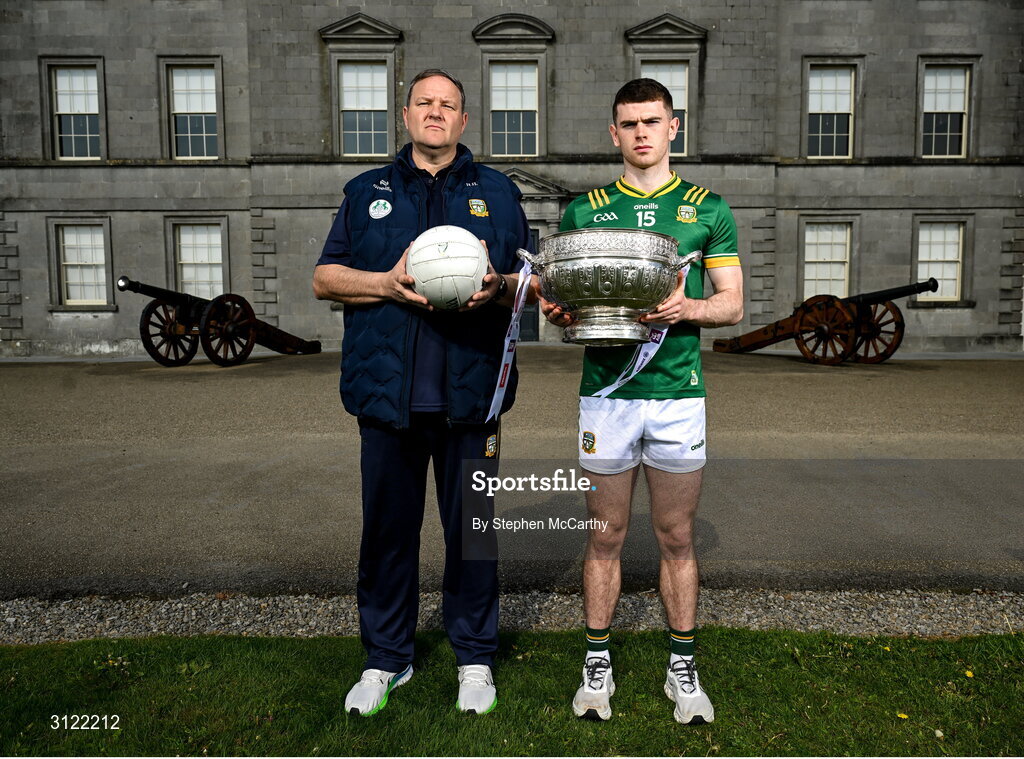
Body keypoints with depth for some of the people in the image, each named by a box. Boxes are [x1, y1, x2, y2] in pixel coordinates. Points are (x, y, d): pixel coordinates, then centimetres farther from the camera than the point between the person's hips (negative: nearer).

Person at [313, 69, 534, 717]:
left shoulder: (498, 193, 14)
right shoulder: (367, 192, 14)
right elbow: (324, 278, 9)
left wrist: (501, 287, -10)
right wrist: (386, 283, -9)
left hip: (470, 392, 0)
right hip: (388, 392, 1)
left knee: (472, 526, 7)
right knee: (388, 527, 8)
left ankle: (476, 657, 25)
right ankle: (386, 658, 27)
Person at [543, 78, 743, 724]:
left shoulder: (708, 210, 7)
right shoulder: (584, 211, 8)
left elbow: (733, 304, 5)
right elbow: (564, 295, 11)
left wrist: (687, 307, -16)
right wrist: (560, 311, -13)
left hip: (678, 392, 0)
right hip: (605, 392, 0)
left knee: (677, 537, 9)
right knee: (607, 534, 9)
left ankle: (683, 668, 26)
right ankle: (598, 665, 24)